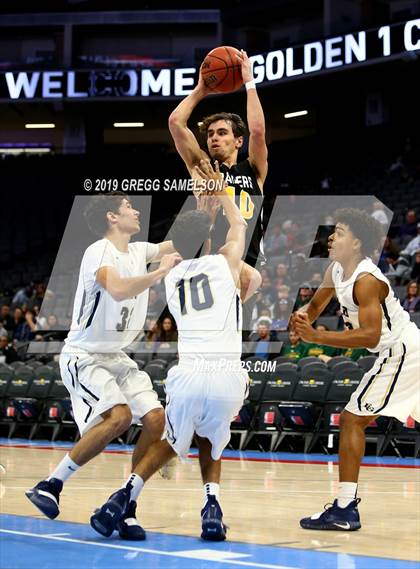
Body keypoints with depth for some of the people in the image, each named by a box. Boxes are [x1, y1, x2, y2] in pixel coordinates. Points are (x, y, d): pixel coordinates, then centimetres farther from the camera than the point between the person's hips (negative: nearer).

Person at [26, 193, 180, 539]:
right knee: (119, 416, -28)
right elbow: (118, 289, -35)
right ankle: (50, 486, -16)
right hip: (82, 356, -8)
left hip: (117, 357, 8)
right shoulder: (98, 252, -17)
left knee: (156, 419, -8)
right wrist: (161, 272, -29)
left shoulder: (139, 251, 8)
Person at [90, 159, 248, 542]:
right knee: (210, 440, 27)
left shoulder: (171, 278, 18)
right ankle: (212, 505, 6)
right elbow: (239, 224, 31)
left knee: (172, 442, 25)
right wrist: (217, 186, 42)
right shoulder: (225, 263, 10)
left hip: (188, 376, 1)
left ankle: (126, 496, 3)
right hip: (229, 378, -1)